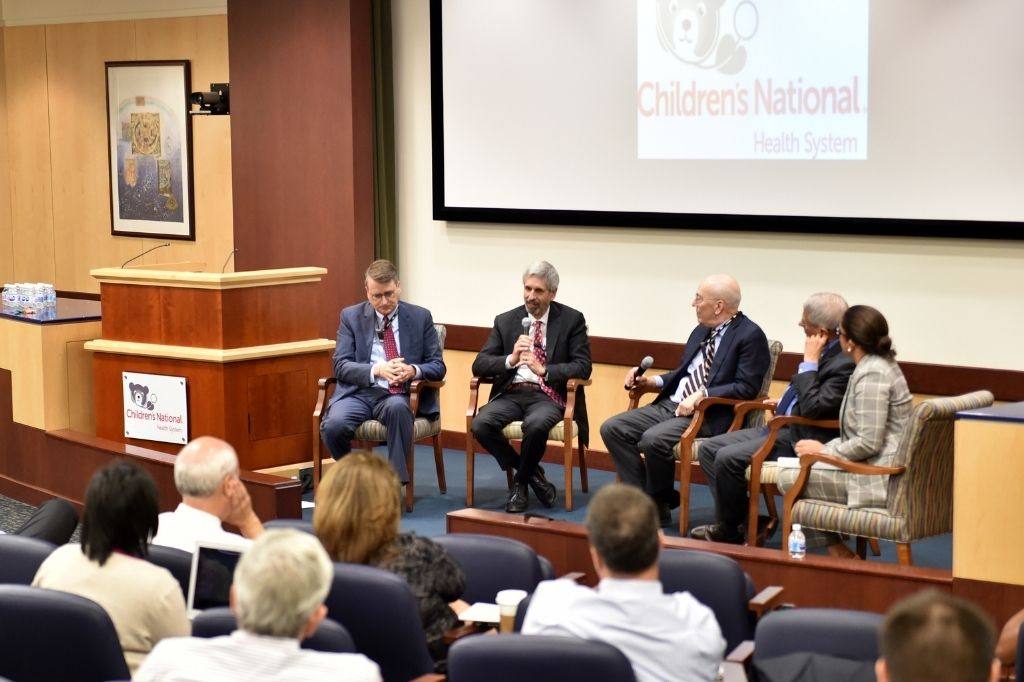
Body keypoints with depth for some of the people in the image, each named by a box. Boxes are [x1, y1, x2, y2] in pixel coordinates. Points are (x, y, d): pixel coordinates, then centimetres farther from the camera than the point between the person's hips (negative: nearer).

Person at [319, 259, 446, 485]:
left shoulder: (420, 317, 9)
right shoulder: (351, 316, 9)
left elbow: (438, 366, 7)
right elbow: (341, 366, 0)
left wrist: (413, 370, -16)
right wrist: (376, 370, -18)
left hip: (400, 396, -1)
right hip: (359, 392, 1)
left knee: (396, 407, -38)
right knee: (333, 426, -31)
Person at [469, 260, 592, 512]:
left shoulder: (572, 320, 5)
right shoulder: (505, 321, 12)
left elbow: (583, 367, -3)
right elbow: (479, 365, 5)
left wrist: (543, 370, -17)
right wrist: (511, 359, -14)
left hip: (548, 395, -3)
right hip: (511, 394, 3)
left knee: (536, 424, -37)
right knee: (481, 424, -28)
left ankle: (521, 482, -8)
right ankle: (532, 473, -5)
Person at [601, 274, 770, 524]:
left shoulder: (750, 335, -8)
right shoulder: (701, 330, 17)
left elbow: (746, 387, -15)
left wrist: (701, 396, -21)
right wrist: (653, 381, 10)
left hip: (708, 416, -9)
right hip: (670, 405, 9)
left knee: (653, 439, -32)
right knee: (612, 428, -6)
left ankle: (659, 506, -7)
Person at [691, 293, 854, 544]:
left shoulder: (846, 362, -21)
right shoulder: (825, 351, 7)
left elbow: (812, 409, -26)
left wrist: (809, 362, -21)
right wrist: (783, 403, 13)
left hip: (803, 438, -10)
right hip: (785, 427, 10)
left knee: (728, 458, -22)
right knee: (709, 448, 4)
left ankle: (728, 530, -2)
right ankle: (740, 520, 3)